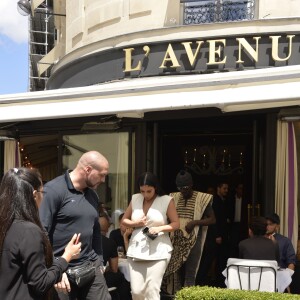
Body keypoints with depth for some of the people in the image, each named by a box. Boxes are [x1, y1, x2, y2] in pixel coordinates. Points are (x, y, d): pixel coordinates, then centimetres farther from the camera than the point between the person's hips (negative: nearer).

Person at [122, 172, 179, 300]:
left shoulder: (167, 200, -2)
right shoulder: (135, 199, 9)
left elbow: (176, 223, 0)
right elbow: (124, 220, 16)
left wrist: (160, 228, -17)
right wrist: (135, 223, -5)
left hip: (158, 252, -3)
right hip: (136, 250, 4)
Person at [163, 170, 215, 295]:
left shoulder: (201, 198, -3)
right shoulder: (175, 197, 9)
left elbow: (212, 219, -2)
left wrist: (195, 222, -15)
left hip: (193, 241, -4)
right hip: (176, 240, 4)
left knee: (189, 273, -5)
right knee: (174, 271, 4)